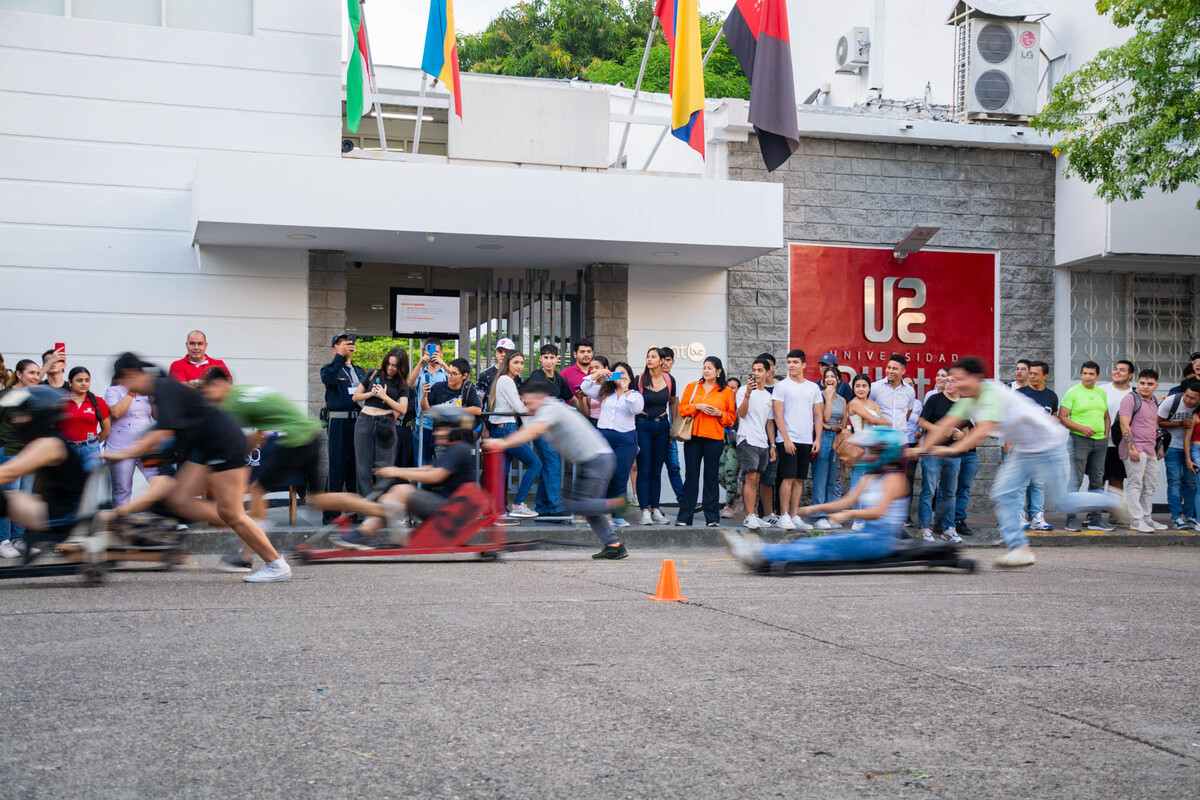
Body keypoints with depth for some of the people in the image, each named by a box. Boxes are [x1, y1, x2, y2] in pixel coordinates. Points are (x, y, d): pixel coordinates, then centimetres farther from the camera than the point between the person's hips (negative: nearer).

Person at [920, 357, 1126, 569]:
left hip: (1048, 446, -8)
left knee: (1060, 501, 2)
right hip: (1022, 450, 8)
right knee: (1003, 494, -4)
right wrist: (923, 448, -15)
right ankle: (1020, 549, 0)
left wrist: (954, 449, -47)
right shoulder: (968, 400, -2)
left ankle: (1112, 501, 26)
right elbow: (947, 424, -6)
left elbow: (983, 431, -41)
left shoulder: (994, 394, -30)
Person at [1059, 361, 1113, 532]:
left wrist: (1106, 433, 6)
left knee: (1097, 480, 9)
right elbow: (1062, 417, -9)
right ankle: (1071, 519, -4)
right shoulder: (1073, 392, -4)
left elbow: (1106, 416, 22)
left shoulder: (1101, 393, 14)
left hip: (1100, 441, 6)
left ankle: (1095, 519, 15)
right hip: (1080, 440, -6)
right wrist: (1081, 428, -18)